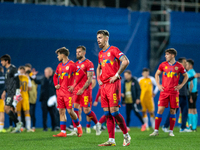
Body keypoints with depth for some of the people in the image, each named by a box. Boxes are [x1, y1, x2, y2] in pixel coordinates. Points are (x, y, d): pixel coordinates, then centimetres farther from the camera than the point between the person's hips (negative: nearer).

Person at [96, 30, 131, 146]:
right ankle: (111, 140, 5)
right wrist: (98, 78, 15)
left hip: (113, 84, -8)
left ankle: (126, 136, 4)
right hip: (103, 85, 8)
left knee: (114, 111, -11)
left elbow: (126, 61, -16)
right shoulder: (100, 54, 18)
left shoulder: (113, 50, -6)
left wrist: (116, 75, -16)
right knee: (107, 113, 4)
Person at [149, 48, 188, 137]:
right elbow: (157, 74, 19)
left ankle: (171, 131, 12)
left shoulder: (179, 66, 1)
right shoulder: (163, 65, 4)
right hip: (164, 91, 1)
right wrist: (158, 85, 7)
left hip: (174, 92, -1)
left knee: (173, 111, 3)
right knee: (160, 110, -6)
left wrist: (181, 85, 2)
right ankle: (156, 131, -3)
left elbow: (186, 76, 13)